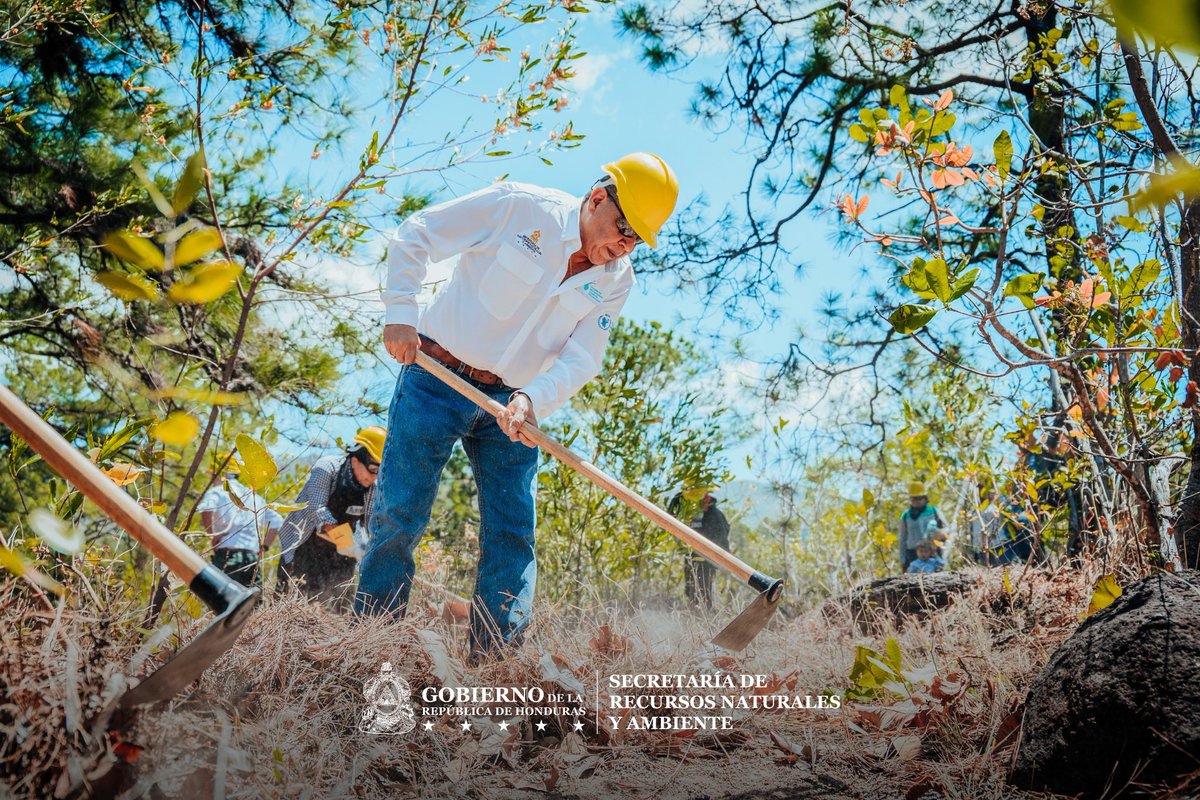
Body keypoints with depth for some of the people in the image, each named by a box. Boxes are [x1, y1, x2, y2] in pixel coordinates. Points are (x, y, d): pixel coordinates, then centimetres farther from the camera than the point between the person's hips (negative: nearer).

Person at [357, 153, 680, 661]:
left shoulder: (615, 281, 1)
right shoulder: (521, 207, -12)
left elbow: (580, 361, -8)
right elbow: (413, 236, -7)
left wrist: (532, 399, -27)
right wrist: (400, 313, -16)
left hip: (512, 406, 4)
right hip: (435, 380, -4)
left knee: (512, 537, -2)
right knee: (399, 518, -5)